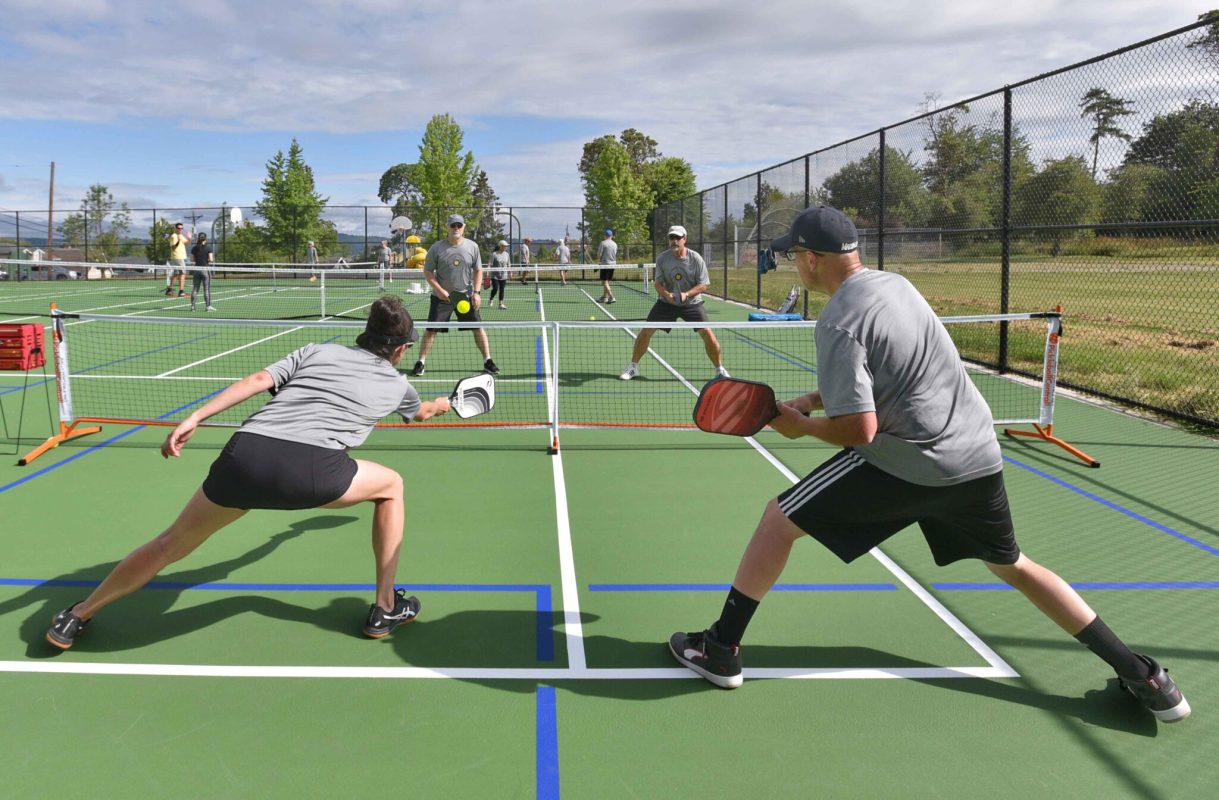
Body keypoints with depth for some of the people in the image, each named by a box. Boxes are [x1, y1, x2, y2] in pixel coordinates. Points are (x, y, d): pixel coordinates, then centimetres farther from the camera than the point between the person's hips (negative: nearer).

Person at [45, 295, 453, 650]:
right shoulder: (397, 384, 27)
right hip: (310, 468, -3)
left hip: (244, 454, 3)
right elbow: (420, 412, 52)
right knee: (391, 486, 26)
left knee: (172, 543, 24)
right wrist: (439, 405, 75)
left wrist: (195, 417, 6)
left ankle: (78, 616, 41)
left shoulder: (317, 350, 27)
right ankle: (386, 608, 29)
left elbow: (257, 380, 11)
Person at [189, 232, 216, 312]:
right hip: (205, 269, -3)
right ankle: (208, 306, 2)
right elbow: (211, 259, -10)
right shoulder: (208, 247, -7)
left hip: (196, 269, 3)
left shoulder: (194, 248, 3)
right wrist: (213, 260, 11)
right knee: (207, 289, 2)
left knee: (195, 289, 7)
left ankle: (192, 306, 6)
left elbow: (193, 259, 5)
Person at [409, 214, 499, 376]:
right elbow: (427, 271, -2)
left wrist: (476, 292, -5)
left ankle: (487, 361, 11)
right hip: (442, 296, -1)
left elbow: (478, 270, 6)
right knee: (431, 329, -3)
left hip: (466, 295, 2)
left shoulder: (472, 247, 0)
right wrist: (439, 290, -14)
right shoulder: (436, 248, -6)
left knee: (478, 327, -1)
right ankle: (421, 362, 9)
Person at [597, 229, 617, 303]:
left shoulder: (603, 243, -10)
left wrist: (598, 261, 7)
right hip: (612, 264, 6)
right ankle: (604, 297, 23)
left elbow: (599, 254, -9)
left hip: (605, 264, -6)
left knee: (605, 282, -5)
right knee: (607, 282, 16)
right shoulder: (615, 244, 7)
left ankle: (612, 297, -17)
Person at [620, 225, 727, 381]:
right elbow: (658, 283, -4)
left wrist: (686, 294, -27)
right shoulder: (662, 258, -8)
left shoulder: (696, 258, -13)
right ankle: (633, 367, 12)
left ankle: (720, 370, 5)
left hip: (691, 303, -1)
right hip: (666, 303, 2)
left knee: (707, 333, -14)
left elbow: (704, 285, -11)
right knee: (645, 331, -6)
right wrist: (666, 294, -27)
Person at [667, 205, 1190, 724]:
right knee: (1013, 566, 25)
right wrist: (814, 400, 13)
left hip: (908, 462, -8)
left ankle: (720, 649, 12)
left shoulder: (838, 324, -16)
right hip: (979, 454, 8)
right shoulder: (895, 284, 9)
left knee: (779, 520, 5)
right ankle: (1142, 677, 25)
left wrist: (802, 425, -2)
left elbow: (859, 429, -20)